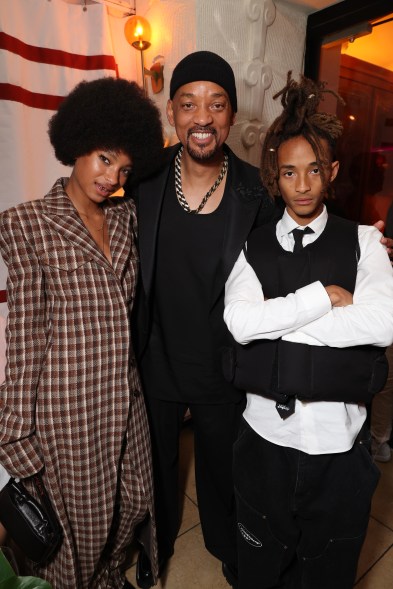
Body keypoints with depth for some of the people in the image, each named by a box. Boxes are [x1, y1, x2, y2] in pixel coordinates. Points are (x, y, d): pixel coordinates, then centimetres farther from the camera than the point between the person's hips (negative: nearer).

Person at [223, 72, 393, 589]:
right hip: (266, 435, 1)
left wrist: (276, 321, -18)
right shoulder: (253, 246, -2)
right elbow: (240, 323, -18)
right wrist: (325, 295, -18)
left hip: (339, 440, 0)